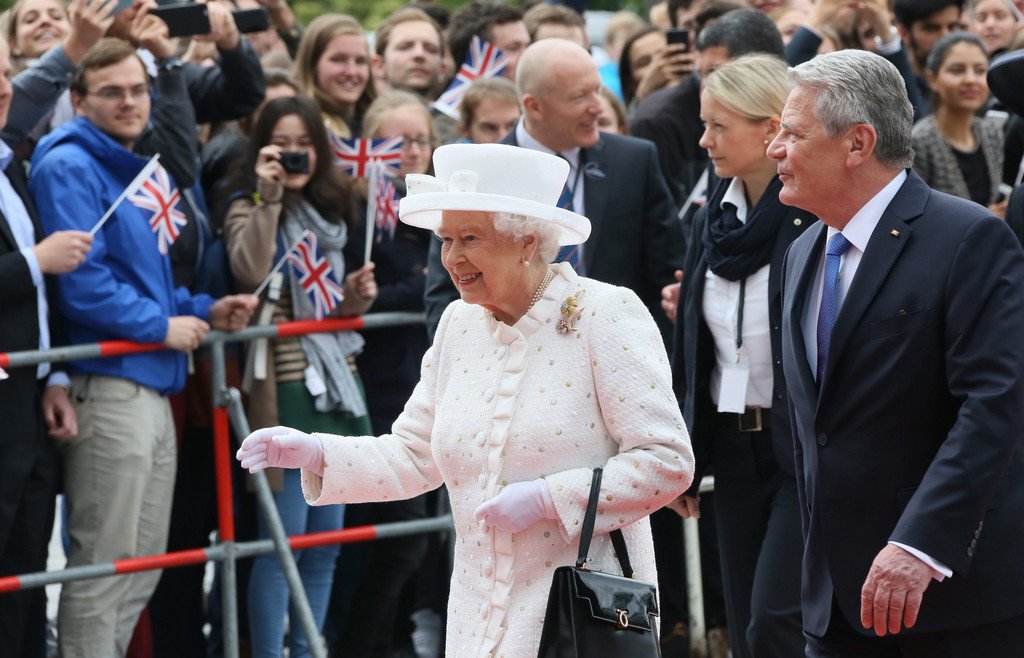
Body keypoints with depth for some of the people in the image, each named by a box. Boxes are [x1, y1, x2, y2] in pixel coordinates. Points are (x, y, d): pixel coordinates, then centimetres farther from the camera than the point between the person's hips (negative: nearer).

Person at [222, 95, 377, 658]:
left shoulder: (327, 213, 15)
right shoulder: (249, 211, -5)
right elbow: (251, 273, -26)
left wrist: (355, 299, 2)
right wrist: (269, 196, -24)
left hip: (337, 383, 7)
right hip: (286, 388, -7)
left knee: (326, 540, 10)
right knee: (283, 540, -9)